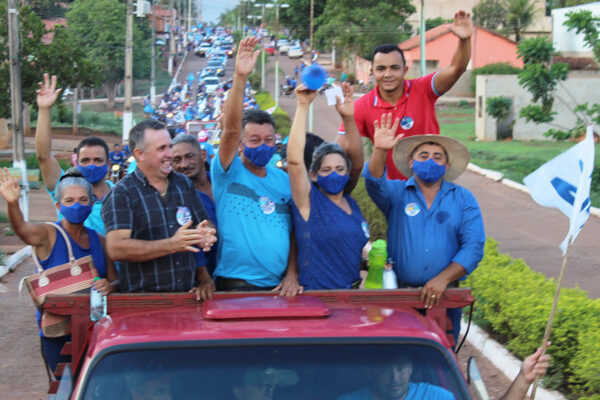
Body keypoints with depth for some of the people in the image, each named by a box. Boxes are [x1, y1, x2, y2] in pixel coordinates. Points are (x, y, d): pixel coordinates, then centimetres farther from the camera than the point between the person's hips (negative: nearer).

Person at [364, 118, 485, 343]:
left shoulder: (463, 199, 7)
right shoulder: (396, 193, 8)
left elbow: (473, 247, -1)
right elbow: (374, 183, -14)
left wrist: (443, 278, -14)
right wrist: (379, 150, -32)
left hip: (443, 296, 1)